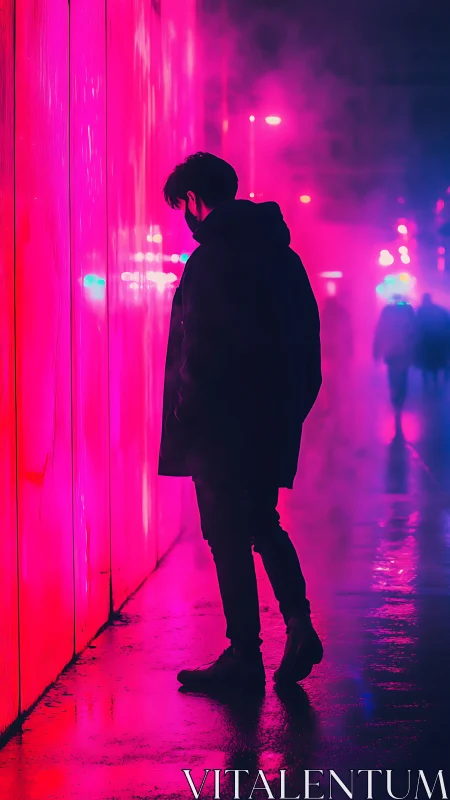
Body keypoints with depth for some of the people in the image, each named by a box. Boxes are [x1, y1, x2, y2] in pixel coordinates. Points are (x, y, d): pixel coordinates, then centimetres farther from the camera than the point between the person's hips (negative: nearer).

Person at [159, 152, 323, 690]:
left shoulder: (211, 257, -14)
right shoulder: (279, 252, 11)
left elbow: (205, 349, -20)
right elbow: (307, 333, 14)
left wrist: (188, 411, -9)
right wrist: (295, 402, 18)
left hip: (224, 423, -8)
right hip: (274, 420, 8)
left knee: (228, 535, 0)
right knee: (261, 525, 20)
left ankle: (244, 655, 5)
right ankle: (300, 630, 11)